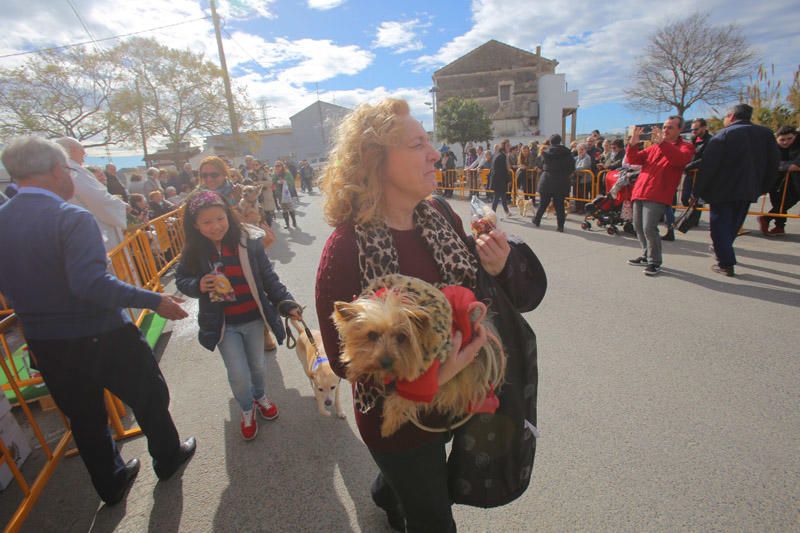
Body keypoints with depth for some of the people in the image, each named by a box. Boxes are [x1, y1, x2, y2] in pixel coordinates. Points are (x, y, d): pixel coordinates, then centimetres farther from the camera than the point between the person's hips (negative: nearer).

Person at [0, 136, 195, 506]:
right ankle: (167, 458, 38)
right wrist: (155, 301, -28)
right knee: (149, 397, 17)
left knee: (84, 417, 23)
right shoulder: (72, 217, -22)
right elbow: (91, 282, -33)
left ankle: (110, 483, 42)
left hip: (45, 345, 7)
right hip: (101, 337, -6)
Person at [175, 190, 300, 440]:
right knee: (238, 374, 4)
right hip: (222, 324, 0)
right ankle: (247, 409, 36)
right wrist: (198, 286, -17)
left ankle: (260, 396, 51)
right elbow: (181, 279, 5)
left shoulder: (248, 243, -14)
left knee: (258, 365, 18)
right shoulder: (194, 252, -10)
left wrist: (286, 303, -18)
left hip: (253, 318, 1)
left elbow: (269, 278, -9)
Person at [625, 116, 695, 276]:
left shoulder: (685, 147, 4)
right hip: (640, 192, 7)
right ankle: (647, 255, 28)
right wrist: (633, 143, -2)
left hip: (657, 196, -6)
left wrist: (661, 143, -27)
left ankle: (654, 262, -2)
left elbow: (680, 158, -19)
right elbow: (633, 159, 16)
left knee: (649, 228, -16)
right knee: (638, 227, 12)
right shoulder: (654, 147, 21)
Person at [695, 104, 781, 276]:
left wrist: (698, 191, -12)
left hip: (722, 191, -6)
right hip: (748, 190, 6)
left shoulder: (722, 135, -10)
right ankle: (723, 252, 36)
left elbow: (708, 166, -15)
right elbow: (773, 163, 9)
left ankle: (726, 264, -2)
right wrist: (763, 188, 15)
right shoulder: (766, 133, 7)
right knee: (733, 225, 20)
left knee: (720, 226, 1)